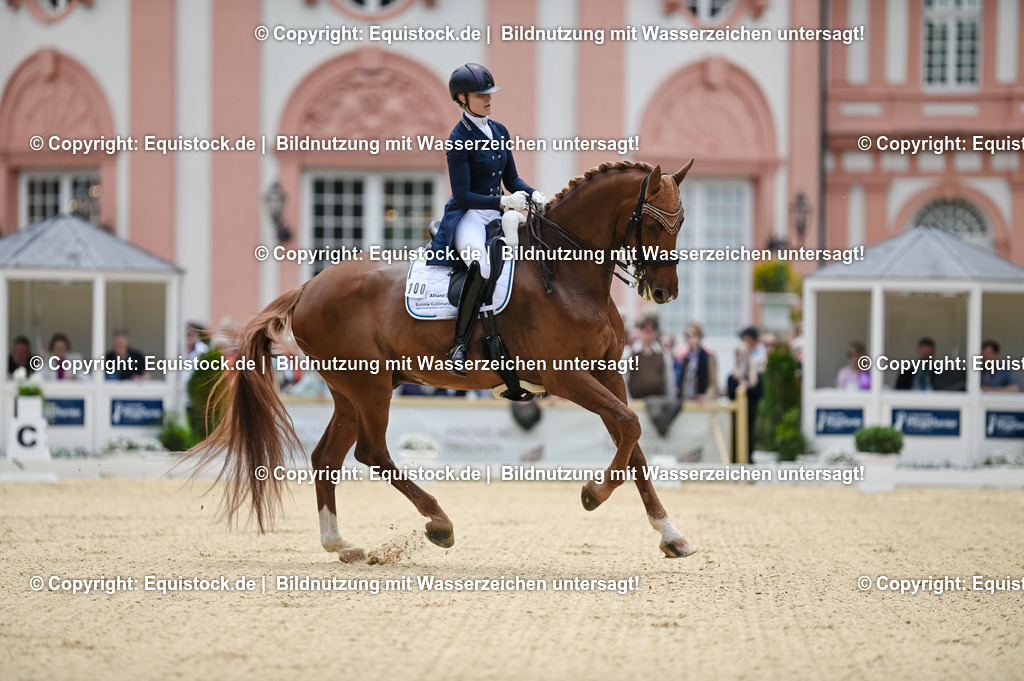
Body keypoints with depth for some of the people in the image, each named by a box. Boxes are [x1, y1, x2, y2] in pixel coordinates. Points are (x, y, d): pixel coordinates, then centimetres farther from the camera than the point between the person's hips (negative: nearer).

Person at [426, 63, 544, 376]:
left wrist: (533, 194, -1)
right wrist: (502, 201, -20)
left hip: (497, 216, 9)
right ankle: (459, 344, -28)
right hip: (467, 217, -9)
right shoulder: (459, 139, -9)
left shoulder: (499, 131, 13)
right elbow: (462, 196, -13)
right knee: (481, 264, -36)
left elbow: (511, 178, 19)